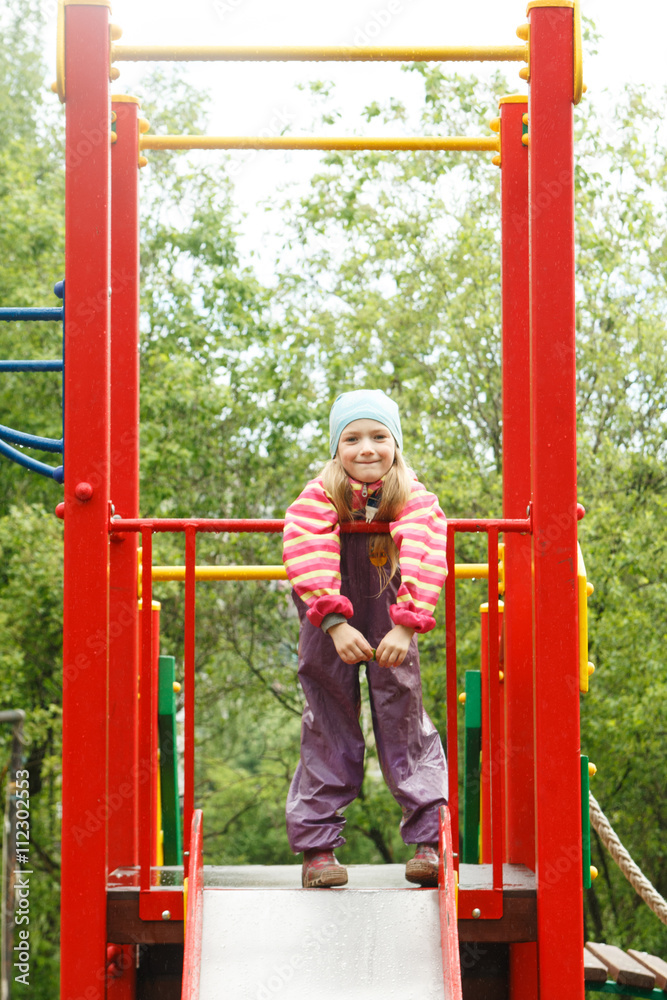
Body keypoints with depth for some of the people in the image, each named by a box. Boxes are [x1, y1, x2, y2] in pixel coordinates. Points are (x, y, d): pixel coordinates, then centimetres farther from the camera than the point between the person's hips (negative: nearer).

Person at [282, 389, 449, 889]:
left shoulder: (416, 501, -17)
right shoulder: (318, 499, -18)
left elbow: (424, 563, -29)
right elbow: (308, 561, -30)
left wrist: (405, 627, -41)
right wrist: (336, 623, -41)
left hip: (392, 630, 0)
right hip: (330, 630, 0)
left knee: (405, 725, -2)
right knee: (329, 731, 3)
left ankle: (431, 840, 1)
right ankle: (317, 847, 7)